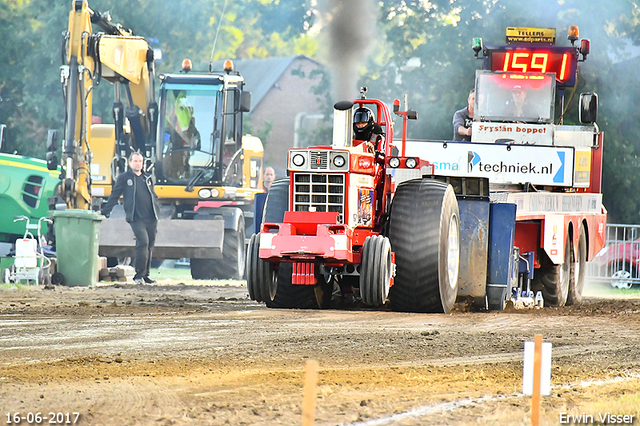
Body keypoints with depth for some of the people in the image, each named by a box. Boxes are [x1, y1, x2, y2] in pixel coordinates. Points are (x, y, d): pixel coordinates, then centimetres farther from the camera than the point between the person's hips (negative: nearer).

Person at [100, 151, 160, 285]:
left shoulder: (147, 179, 21)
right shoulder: (124, 178, 7)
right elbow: (114, 196, 7)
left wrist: (157, 214, 18)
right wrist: (104, 211, 2)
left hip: (151, 219, 5)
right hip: (136, 219, -5)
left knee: (149, 246, 6)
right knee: (143, 242, -20)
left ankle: (145, 275, 14)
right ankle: (139, 275, -14)